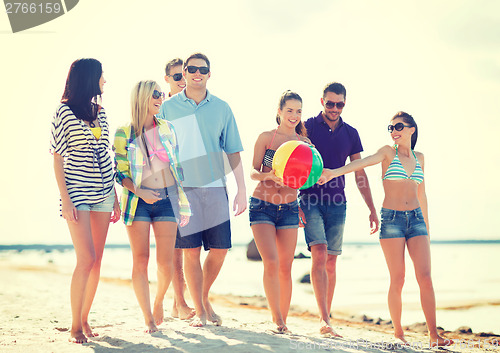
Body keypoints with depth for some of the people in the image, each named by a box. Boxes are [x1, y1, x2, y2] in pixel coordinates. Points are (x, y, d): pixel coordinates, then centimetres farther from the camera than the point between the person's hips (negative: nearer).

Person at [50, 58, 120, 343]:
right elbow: (58, 159, -5)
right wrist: (65, 200, -12)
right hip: (78, 193, -6)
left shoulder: (99, 111, 13)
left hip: (103, 192, 6)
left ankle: (85, 319, 14)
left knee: (97, 260, 4)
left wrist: (115, 197, 13)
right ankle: (75, 327, -1)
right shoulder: (64, 112, -4)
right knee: (86, 259, -11)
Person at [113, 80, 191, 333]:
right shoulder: (124, 134, -1)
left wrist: (182, 201, 11)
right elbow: (119, 172, 0)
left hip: (167, 200, 2)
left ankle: (159, 300, 28)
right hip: (138, 201, -2)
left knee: (165, 262, -1)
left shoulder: (168, 129, 9)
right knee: (140, 260, -5)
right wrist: (139, 191, -15)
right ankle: (148, 319, 3)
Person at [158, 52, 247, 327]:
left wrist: (242, 190, 5)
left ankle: (204, 298, 26)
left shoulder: (221, 108, 9)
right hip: (182, 188, -2)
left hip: (215, 187, 2)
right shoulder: (168, 108, 5)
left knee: (219, 249, 2)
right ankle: (199, 311, 10)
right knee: (191, 250, -3)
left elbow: (233, 152, 10)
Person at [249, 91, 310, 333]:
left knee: (285, 268, 4)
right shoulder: (266, 137, 0)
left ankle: (283, 320, 16)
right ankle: (277, 319, -6)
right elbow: (253, 172, -5)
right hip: (262, 206, -2)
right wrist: (269, 175, -23)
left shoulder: (304, 142, 6)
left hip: (289, 208, 3)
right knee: (271, 262, -15)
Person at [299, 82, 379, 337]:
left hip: (337, 204, 3)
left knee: (331, 262, 5)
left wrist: (372, 209, 11)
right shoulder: (307, 127, 0)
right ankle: (325, 321, -20)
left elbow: (360, 174, 14)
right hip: (310, 200, -3)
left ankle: (326, 319, 15)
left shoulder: (350, 134, 10)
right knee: (320, 255, -16)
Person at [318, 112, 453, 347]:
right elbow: (363, 162, -16)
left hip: (416, 219, 3)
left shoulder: (419, 158, 14)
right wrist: (335, 172, -34)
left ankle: (434, 335, -2)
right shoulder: (388, 152, 3)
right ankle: (398, 332, 7)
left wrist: (427, 228, 22)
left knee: (425, 277, -6)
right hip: (391, 219, -3)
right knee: (398, 279, -4)